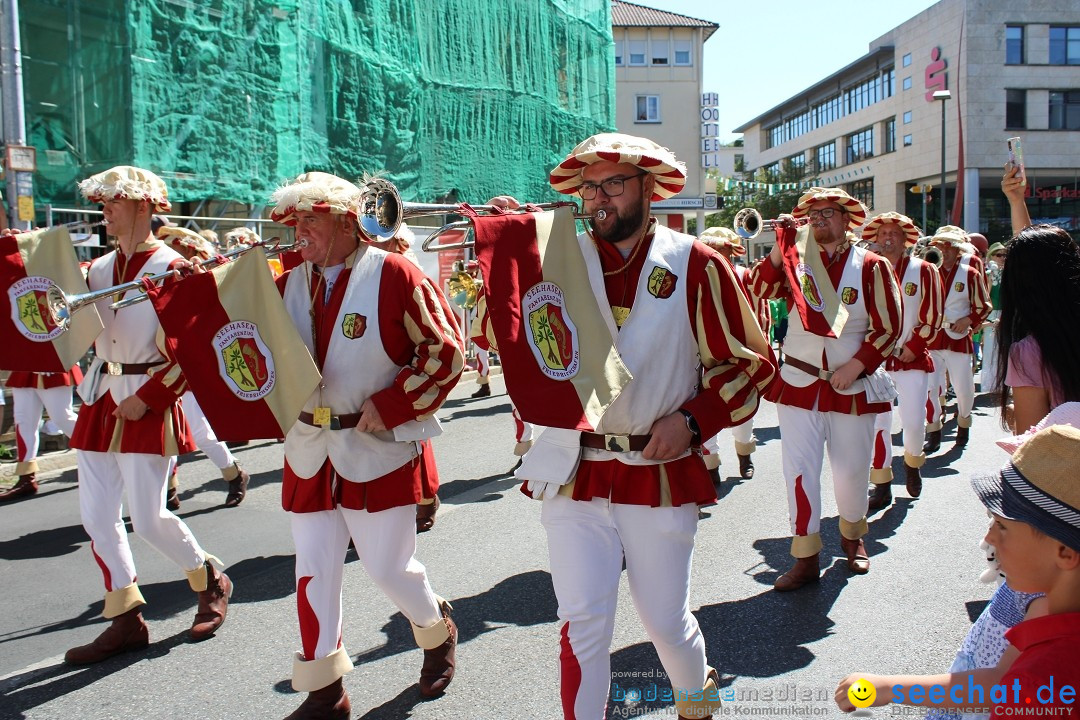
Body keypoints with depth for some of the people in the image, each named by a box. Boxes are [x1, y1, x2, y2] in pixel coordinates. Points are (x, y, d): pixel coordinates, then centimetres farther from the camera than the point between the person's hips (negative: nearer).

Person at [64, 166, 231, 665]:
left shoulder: (171, 269, -8)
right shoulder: (100, 268, 12)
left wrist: (148, 398, -16)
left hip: (148, 404, -7)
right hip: (100, 400, 7)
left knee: (148, 518, -5)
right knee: (96, 516, 6)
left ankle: (211, 582, 21)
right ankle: (126, 620, 18)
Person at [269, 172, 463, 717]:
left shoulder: (393, 275, -10)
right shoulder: (288, 285, 7)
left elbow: (445, 352, -12)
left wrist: (388, 406, -16)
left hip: (379, 450, -5)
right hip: (309, 452, 5)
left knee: (388, 567, 6)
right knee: (313, 571, 8)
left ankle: (438, 631, 38)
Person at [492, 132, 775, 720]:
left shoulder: (695, 265, -3)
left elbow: (747, 362, 0)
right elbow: (510, 339, 3)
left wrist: (692, 420, -13)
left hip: (660, 471, -1)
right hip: (573, 473, 1)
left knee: (665, 620, 15)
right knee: (583, 626, 2)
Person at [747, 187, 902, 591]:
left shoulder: (871, 267, -1)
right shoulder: (796, 260, 3)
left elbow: (888, 328, -3)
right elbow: (760, 289, -12)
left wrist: (855, 366, -12)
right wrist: (779, 247, -18)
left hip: (852, 387, -1)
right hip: (799, 384, 1)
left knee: (852, 470, 11)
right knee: (800, 469, 0)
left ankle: (852, 537, 37)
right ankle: (806, 558, 9)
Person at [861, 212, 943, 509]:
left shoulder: (924, 270, 1)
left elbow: (933, 317, 1)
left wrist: (913, 346, -5)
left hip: (912, 359, -1)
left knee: (914, 422, -2)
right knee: (877, 423, 0)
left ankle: (912, 463, 30)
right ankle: (881, 484, 10)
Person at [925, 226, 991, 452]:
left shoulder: (970, 273, 1)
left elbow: (984, 306, 7)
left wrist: (968, 320, -8)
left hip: (959, 338, -1)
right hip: (931, 338, 1)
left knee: (964, 388, 5)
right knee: (931, 387, -5)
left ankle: (963, 425, 31)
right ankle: (934, 434, 5)